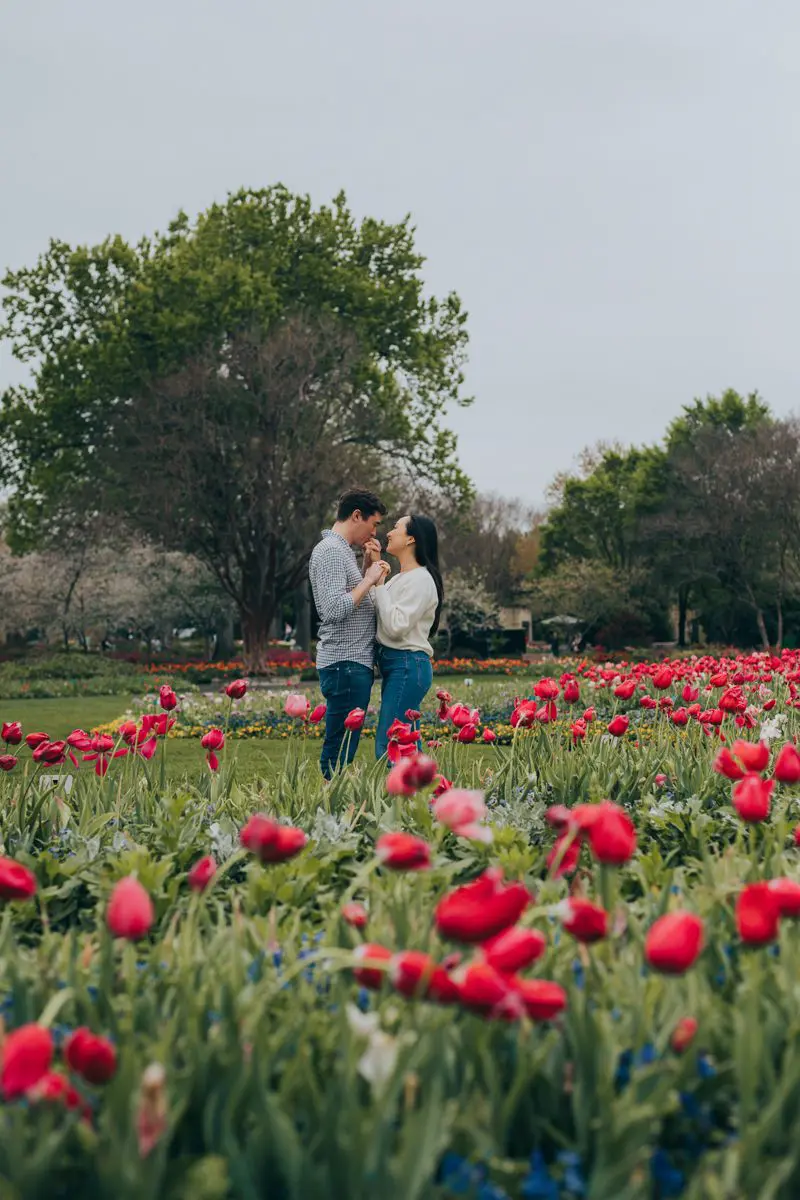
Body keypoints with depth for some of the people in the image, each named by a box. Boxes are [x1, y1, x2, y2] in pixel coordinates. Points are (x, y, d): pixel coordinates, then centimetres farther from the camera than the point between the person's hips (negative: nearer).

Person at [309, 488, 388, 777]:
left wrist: (369, 565, 15)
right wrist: (369, 579, -14)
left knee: (343, 748, 10)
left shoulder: (342, 550, 19)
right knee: (341, 749, -9)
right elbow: (334, 609, -23)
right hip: (345, 664, -10)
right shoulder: (331, 550, -12)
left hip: (355, 662, 10)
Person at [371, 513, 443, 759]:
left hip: (408, 665, -10)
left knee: (387, 747, -13)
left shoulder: (421, 580, -11)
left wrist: (379, 585, -13)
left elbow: (396, 626, -19)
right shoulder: (398, 578, 18)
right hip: (392, 664, 10)